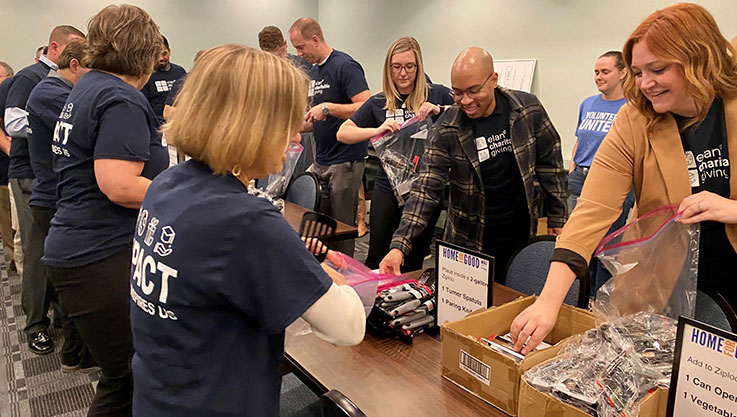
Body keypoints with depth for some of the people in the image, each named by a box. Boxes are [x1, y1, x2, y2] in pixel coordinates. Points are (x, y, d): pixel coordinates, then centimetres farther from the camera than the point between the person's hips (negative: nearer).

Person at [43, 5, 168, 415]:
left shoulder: (88, 87, 16)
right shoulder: (122, 100, -16)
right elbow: (119, 186, -25)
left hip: (77, 251, 10)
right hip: (104, 258, -10)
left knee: (125, 373, 18)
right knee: (127, 380, 2)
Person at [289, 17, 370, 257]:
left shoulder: (345, 66, -11)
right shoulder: (313, 73, 17)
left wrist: (328, 107, -23)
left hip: (345, 161, -9)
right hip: (320, 161, 9)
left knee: (343, 227, 0)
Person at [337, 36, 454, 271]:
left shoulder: (437, 95, 0)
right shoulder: (378, 102, 4)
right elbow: (343, 133, 1)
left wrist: (440, 110, -18)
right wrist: (376, 131, -15)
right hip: (388, 187, 1)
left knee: (412, 263, 12)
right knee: (377, 259, 6)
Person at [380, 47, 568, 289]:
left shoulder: (528, 109, -8)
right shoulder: (447, 129, -14)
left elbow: (550, 163, 3)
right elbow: (426, 188, -17)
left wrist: (557, 218, 4)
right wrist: (399, 245, -27)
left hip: (521, 234, 2)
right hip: (469, 242, -1)